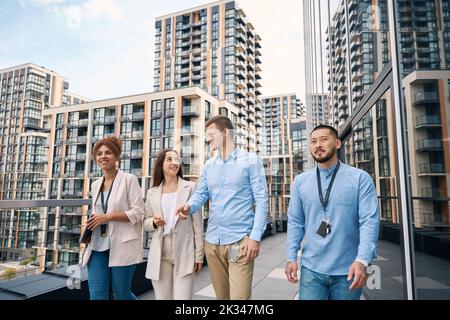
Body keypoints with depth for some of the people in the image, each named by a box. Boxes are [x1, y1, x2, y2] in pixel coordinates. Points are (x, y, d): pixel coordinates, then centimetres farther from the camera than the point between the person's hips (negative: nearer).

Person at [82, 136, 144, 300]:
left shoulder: (129, 179, -6)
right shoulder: (95, 184, 14)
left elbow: (138, 212, -10)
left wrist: (108, 216, -16)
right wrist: (90, 225, 4)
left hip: (122, 246, -5)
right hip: (98, 247, 5)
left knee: (122, 295, 8)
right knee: (97, 295, 3)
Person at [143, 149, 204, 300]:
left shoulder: (190, 187, -2)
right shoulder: (152, 192, 7)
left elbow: (197, 223, -2)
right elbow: (145, 223, 15)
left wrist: (199, 254, -3)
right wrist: (154, 222, -8)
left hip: (184, 253, -3)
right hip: (160, 254, 3)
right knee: (162, 297, 13)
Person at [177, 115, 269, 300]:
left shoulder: (250, 161, -4)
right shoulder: (209, 165, 13)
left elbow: (261, 200, -8)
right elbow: (201, 194, 9)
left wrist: (255, 237, -15)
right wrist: (189, 206, -15)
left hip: (240, 240, -5)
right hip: (212, 241, 6)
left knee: (239, 296, -4)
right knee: (220, 295, 18)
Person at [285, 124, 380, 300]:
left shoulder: (360, 178, -4)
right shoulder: (300, 181, 4)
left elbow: (369, 220, -9)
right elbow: (295, 222, 5)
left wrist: (362, 260, -20)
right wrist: (291, 257, -2)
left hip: (348, 270, -1)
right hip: (311, 269, 1)